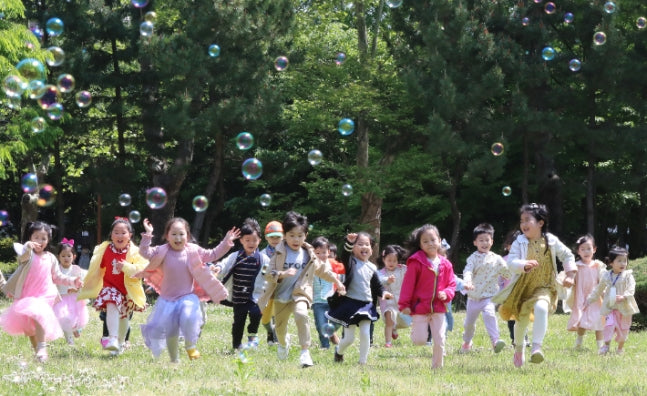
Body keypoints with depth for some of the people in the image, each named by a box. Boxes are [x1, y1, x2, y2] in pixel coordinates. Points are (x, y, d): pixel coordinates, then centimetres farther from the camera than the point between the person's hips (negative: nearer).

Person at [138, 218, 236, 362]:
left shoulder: (193, 251, -2)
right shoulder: (163, 252, -5)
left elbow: (212, 254, 4)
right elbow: (145, 253, -14)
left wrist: (225, 243, -6)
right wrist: (148, 235, -25)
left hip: (187, 297, -1)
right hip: (167, 298, 1)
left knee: (189, 318, -30)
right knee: (169, 330, 9)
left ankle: (190, 345, -2)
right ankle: (174, 359, 29)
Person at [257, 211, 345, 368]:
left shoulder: (309, 255, 2)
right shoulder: (280, 254, -6)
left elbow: (322, 269, 18)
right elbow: (268, 275, -12)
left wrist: (336, 281, 17)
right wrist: (282, 274, -30)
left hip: (300, 294, -1)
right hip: (281, 296, 1)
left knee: (301, 315, -31)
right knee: (280, 326, 14)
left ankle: (305, 351, -29)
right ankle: (283, 343, 52)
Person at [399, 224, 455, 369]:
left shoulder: (445, 264, 4)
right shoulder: (416, 262, -8)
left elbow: (452, 284, 10)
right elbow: (408, 284, -8)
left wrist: (447, 293, -11)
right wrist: (404, 304, -12)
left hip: (439, 309, 3)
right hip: (419, 308, -3)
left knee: (440, 341, 1)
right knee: (420, 341, -2)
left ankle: (437, 366, 18)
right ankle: (415, 329, 32)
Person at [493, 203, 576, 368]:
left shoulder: (551, 241, -5)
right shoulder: (519, 243, -9)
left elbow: (567, 255, 10)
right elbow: (511, 262, -22)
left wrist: (570, 275, 2)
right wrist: (524, 265, -42)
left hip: (543, 287, -1)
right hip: (523, 286, 1)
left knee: (541, 308, -32)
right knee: (521, 319, 13)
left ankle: (537, 346, -33)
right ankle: (518, 349, 41)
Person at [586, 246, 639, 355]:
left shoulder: (628, 275, -6)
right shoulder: (606, 276, 4)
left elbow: (631, 289, -17)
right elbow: (598, 290, 17)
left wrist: (624, 297, -34)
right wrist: (590, 299, 21)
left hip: (624, 307, -1)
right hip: (610, 307, 1)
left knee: (623, 329, 7)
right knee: (609, 324, -16)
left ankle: (620, 349, 23)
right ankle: (606, 345, -3)